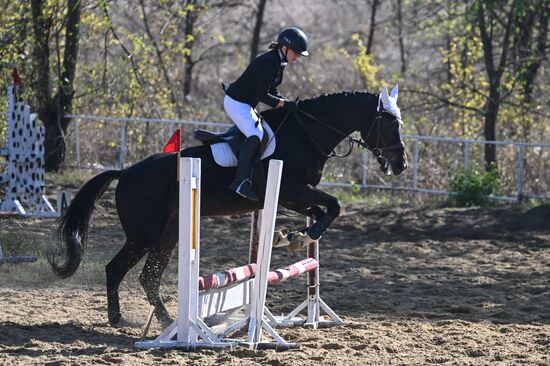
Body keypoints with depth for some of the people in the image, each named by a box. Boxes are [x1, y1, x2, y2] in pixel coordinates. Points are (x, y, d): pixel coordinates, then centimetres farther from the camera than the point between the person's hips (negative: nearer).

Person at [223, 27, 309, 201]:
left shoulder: (279, 62, 8)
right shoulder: (269, 62, -22)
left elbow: (272, 92, 13)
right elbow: (262, 95, -24)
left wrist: (289, 104, -1)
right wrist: (286, 104, -22)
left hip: (245, 104, 11)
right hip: (236, 102, -11)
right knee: (255, 136, -24)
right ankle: (240, 182, -30)